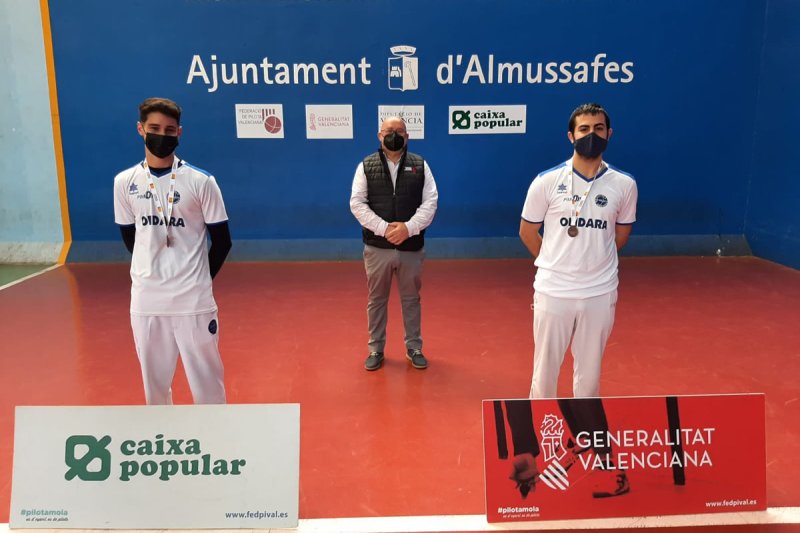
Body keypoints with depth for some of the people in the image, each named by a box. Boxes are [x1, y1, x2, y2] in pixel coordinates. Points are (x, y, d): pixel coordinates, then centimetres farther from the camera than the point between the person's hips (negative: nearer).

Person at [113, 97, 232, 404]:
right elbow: (130, 237, 14)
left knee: (206, 380, 6)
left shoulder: (201, 181, -7)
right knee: (154, 380, 17)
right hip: (145, 300, 3)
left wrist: (197, 280, 2)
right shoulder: (124, 182, 3)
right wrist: (153, 273, 10)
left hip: (193, 300, -3)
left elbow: (222, 241, -1)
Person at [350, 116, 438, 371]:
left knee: (411, 299, 12)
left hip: (411, 247, 1)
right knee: (376, 299, 10)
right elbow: (357, 203, -6)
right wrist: (383, 228, -18)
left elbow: (430, 201, -3)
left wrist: (409, 227, -18)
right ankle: (376, 349, 25)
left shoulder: (420, 164, 4)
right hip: (377, 247, 0)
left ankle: (414, 348, 27)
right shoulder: (366, 165, 2)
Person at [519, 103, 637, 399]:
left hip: (600, 293, 1)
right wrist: (555, 263, 10)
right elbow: (527, 232, 5)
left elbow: (620, 236, 12)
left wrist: (594, 263, 12)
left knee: (589, 372, 13)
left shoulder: (625, 185, -1)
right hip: (553, 291, -1)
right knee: (545, 369, 10)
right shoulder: (547, 181, -6)